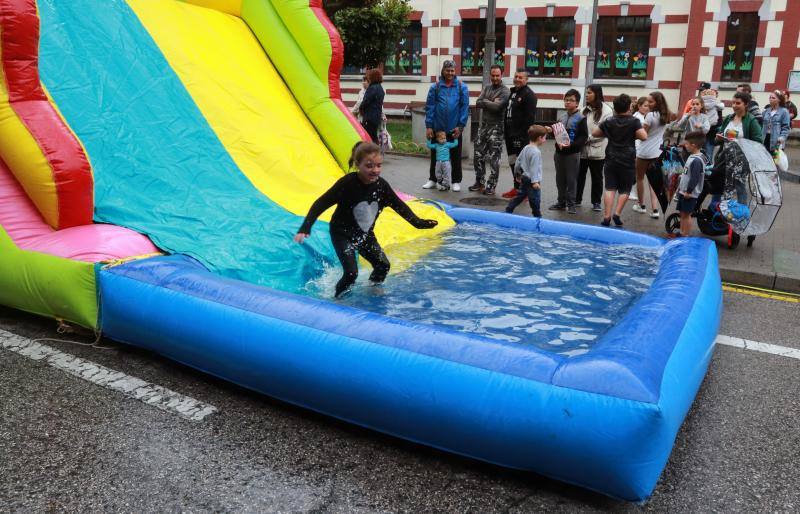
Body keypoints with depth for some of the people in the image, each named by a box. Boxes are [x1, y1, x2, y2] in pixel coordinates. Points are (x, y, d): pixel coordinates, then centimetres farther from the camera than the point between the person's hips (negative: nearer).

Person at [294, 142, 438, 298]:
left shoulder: (381, 185, -12)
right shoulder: (347, 183, -26)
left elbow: (399, 206, 4)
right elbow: (320, 204, -23)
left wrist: (418, 222, 4)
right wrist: (305, 228, -29)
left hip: (365, 234, 6)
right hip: (342, 234, -6)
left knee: (383, 265, 5)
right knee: (351, 273, -17)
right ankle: (338, 299, 8)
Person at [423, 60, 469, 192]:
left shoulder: (462, 87, -1)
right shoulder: (435, 87, 1)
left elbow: (465, 107, -3)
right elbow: (429, 107, -1)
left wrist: (460, 126, -10)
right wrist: (428, 126, -7)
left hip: (454, 129, -1)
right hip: (437, 128, 1)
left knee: (456, 156, 8)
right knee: (435, 155, 11)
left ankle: (456, 181, 18)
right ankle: (432, 179, 24)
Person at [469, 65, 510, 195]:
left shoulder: (504, 91, -7)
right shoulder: (487, 88, 13)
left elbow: (497, 107, -20)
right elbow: (477, 103, 1)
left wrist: (484, 102, -7)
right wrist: (490, 103, -12)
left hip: (496, 127, -6)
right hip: (484, 125, 6)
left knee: (494, 158, -2)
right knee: (478, 155, 10)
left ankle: (491, 186, 5)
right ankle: (479, 182, 22)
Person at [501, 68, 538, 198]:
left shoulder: (529, 95, -10)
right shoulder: (512, 92, 18)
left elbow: (530, 118, -17)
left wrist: (523, 134, -22)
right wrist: (506, 131, 16)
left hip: (521, 136, -9)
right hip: (510, 134, 9)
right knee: (512, 161, 15)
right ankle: (517, 188, 25)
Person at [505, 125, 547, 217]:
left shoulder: (526, 148, 9)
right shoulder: (536, 152, -19)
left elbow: (518, 161, 16)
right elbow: (534, 168, -22)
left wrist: (517, 174, 27)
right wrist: (535, 181, -23)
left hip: (524, 178, 9)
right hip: (532, 180, -9)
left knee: (520, 196, 18)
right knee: (535, 200, -2)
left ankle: (508, 210, 20)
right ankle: (537, 216, 5)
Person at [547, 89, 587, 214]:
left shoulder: (581, 119, -6)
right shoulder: (561, 118, 13)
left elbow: (584, 137, -12)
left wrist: (571, 144, -23)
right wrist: (552, 130, 1)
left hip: (572, 153, -6)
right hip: (559, 152, 6)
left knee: (571, 179, -1)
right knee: (560, 179, 11)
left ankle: (571, 204, 6)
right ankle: (561, 202, 21)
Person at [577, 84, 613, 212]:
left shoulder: (607, 111, -9)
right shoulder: (585, 110, 9)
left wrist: (588, 138, -19)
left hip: (597, 150, -4)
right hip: (583, 149, 5)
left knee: (596, 177, 8)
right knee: (579, 174, 11)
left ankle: (596, 202, 17)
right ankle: (577, 198, 24)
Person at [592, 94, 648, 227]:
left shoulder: (609, 122, 4)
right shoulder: (634, 121, -6)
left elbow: (594, 133, 11)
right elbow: (644, 137, -13)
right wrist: (634, 135, 5)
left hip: (611, 160, 2)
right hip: (628, 161, -2)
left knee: (610, 189, 2)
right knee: (624, 190, 10)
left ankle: (607, 216, -3)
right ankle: (617, 214, -1)